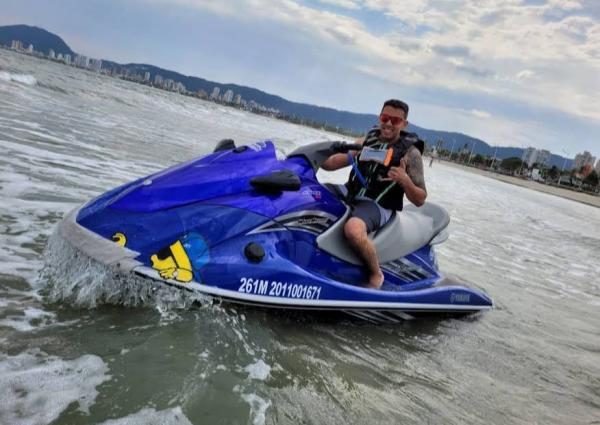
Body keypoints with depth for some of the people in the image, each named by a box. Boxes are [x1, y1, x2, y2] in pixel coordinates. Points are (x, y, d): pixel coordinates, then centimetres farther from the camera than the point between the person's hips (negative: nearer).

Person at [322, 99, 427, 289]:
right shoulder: (366, 140, 10)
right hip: (349, 193, 6)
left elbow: (420, 200, -5)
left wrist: (404, 180, -25)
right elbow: (332, 163, 13)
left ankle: (376, 274, -11)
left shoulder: (410, 152, -4)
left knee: (353, 229, -37)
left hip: (378, 205, -6)